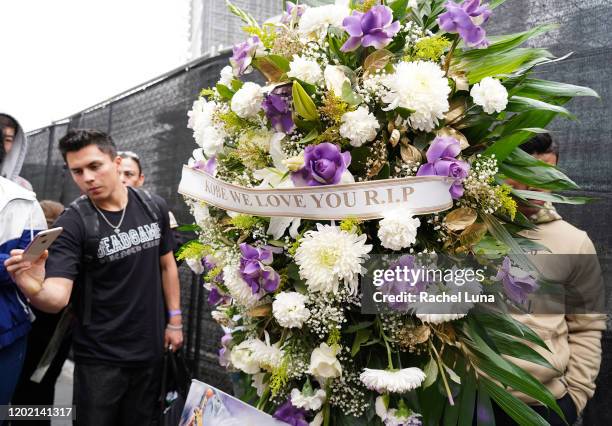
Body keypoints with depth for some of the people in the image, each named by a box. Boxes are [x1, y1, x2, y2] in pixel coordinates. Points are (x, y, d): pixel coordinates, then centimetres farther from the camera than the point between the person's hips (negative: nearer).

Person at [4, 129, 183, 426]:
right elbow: (58, 296, -24)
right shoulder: (72, 223, -16)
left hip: (150, 348, 4)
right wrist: (35, 290, -46)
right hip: (100, 356, -3)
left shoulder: (154, 207, -3)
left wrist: (175, 320, 6)